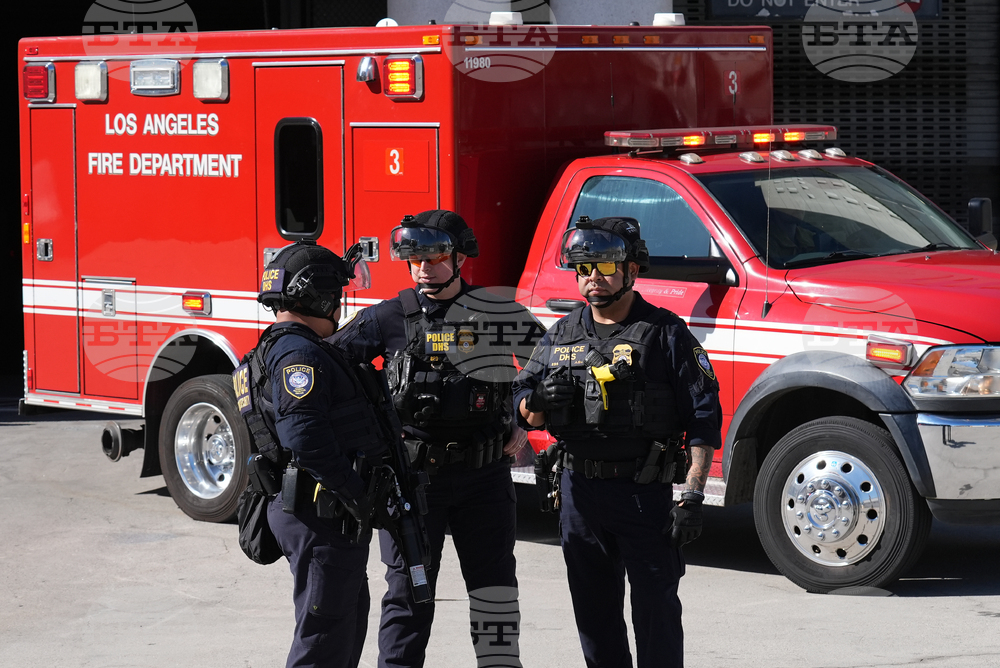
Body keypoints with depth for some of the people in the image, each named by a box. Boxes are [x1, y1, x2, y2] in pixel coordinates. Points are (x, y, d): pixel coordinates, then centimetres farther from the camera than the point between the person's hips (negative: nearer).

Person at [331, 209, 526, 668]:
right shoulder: (389, 319, -1)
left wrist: (521, 424, 4)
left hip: (484, 474, 1)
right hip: (414, 474, -1)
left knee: (495, 589, 7)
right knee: (409, 592, 3)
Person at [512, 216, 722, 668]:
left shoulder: (665, 333, -2)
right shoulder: (562, 335, 12)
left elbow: (703, 419, -5)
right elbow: (526, 414, 15)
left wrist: (693, 494, -14)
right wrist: (540, 401, -10)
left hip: (645, 493, -5)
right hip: (579, 490, 5)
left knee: (655, 608, -4)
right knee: (594, 610, 11)